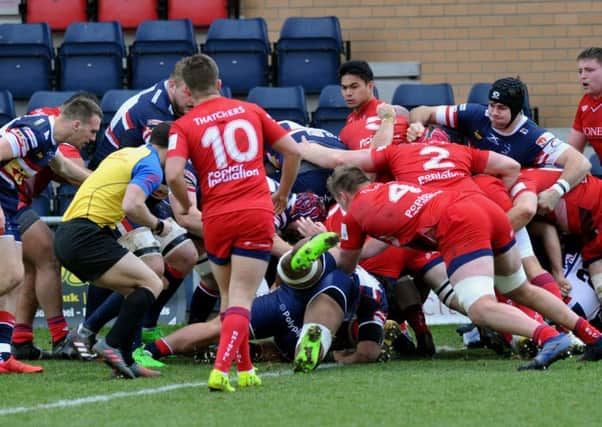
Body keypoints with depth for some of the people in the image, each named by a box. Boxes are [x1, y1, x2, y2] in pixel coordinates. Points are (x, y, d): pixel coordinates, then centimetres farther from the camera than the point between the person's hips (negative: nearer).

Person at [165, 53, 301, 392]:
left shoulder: (184, 126, 3)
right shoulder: (251, 111, 11)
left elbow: (173, 174, -13)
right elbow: (293, 151, 10)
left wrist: (186, 206, 6)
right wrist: (283, 193, 24)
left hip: (216, 219, 0)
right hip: (257, 214, 0)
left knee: (229, 295, 20)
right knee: (241, 299, -5)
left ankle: (245, 369, 22)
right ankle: (221, 369, -22)